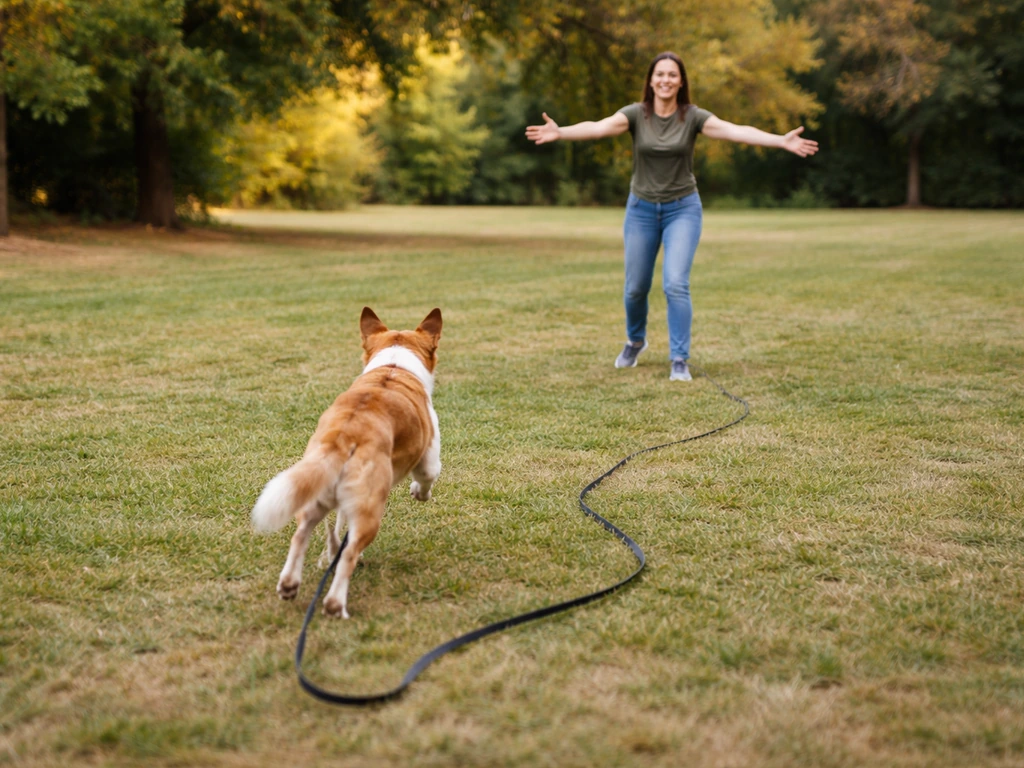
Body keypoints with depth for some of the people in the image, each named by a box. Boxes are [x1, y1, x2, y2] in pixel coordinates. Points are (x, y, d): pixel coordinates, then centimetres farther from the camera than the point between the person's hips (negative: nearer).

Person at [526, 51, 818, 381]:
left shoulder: (693, 117, -9)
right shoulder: (635, 114, -9)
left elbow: (736, 131, -21)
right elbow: (597, 127, -25)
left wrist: (782, 141, -35)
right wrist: (559, 132, -44)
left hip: (683, 209, -1)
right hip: (641, 209, 1)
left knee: (676, 284, -15)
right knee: (636, 287, 10)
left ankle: (679, 360, -6)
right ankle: (635, 341, 40)